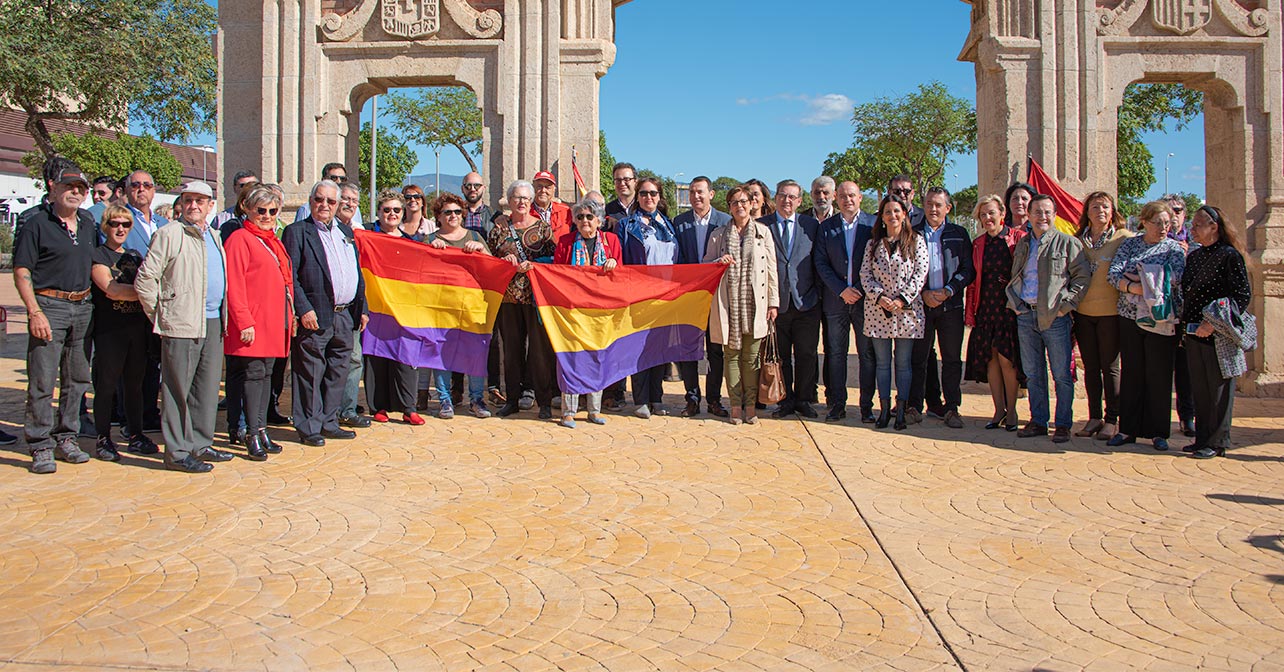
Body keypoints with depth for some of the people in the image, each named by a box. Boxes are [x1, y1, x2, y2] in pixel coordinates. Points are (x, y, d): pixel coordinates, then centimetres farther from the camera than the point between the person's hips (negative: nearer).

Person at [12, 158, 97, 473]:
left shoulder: (87, 221, 12)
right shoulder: (35, 222, -5)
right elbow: (21, 272, -8)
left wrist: (91, 304, 14)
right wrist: (35, 312, -17)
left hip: (83, 307, 6)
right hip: (49, 306, -6)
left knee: (77, 379, 11)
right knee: (42, 381, -4)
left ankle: (66, 438, 22)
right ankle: (41, 447, 3)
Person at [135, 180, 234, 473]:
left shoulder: (214, 236, 17)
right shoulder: (168, 235, -5)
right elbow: (144, 280, -8)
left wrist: (224, 317, 15)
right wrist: (159, 316, -4)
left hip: (213, 323, 7)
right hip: (181, 325, -7)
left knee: (207, 388, 12)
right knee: (178, 390, -1)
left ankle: (200, 445, 23)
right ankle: (177, 452, 7)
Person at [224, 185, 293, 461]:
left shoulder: (273, 241, 19)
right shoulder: (240, 239, -6)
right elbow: (234, 285, -13)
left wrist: (289, 315, 14)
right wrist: (244, 321, -18)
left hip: (274, 322, 8)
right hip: (252, 324, -8)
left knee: (266, 373, 11)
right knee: (254, 373, -6)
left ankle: (261, 429, 18)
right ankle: (252, 435, 0)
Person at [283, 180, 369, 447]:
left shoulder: (346, 231, 17)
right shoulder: (297, 232, -3)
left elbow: (357, 273, 20)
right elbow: (289, 275, -11)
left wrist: (362, 309, 16)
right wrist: (303, 309, -18)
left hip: (346, 315, 6)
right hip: (316, 317, -6)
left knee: (337, 373, 12)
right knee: (311, 374, 1)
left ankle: (328, 423, 23)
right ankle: (309, 428, 11)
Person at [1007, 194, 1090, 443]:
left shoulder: (1068, 243, 0)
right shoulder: (1022, 244, 15)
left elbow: (1082, 277, -3)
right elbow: (1013, 278, 21)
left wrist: (1066, 305, -11)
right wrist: (1014, 302, 7)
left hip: (1055, 317, -5)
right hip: (1025, 315, 5)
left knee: (1061, 374, 0)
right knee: (1033, 374, 10)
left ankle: (1063, 424, 9)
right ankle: (1038, 421, 19)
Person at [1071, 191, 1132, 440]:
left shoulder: (1124, 238, -1)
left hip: (1110, 311, -4)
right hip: (1083, 311, 4)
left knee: (1110, 366, 2)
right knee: (1090, 367, 9)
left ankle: (1112, 419, 11)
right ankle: (1094, 417, 18)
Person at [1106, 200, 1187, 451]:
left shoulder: (1174, 248, 3)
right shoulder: (1130, 244, 8)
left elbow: (1174, 278, -14)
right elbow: (1113, 274, -5)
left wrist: (1132, 277, -12)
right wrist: (1139, 287, -20)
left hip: (1162, 319, -2)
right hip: (1130, 317, 2)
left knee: (1159, 375, 2)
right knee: (1131, 373, 6)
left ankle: (1157, 432, 11)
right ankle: (1128, 429, 13)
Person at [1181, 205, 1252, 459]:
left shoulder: (1230, 255, -8)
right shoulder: (1194, 256, 14)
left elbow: (1243, 294, -13)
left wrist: (1213, 324, -19)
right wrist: (1185, 321, 11)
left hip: (1218, 335, -7)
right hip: (1194, 333, 7)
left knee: (1219, 388, -1)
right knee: (1199, 388, 11)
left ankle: (1217, 443, 7)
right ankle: (1202, 439, 19)